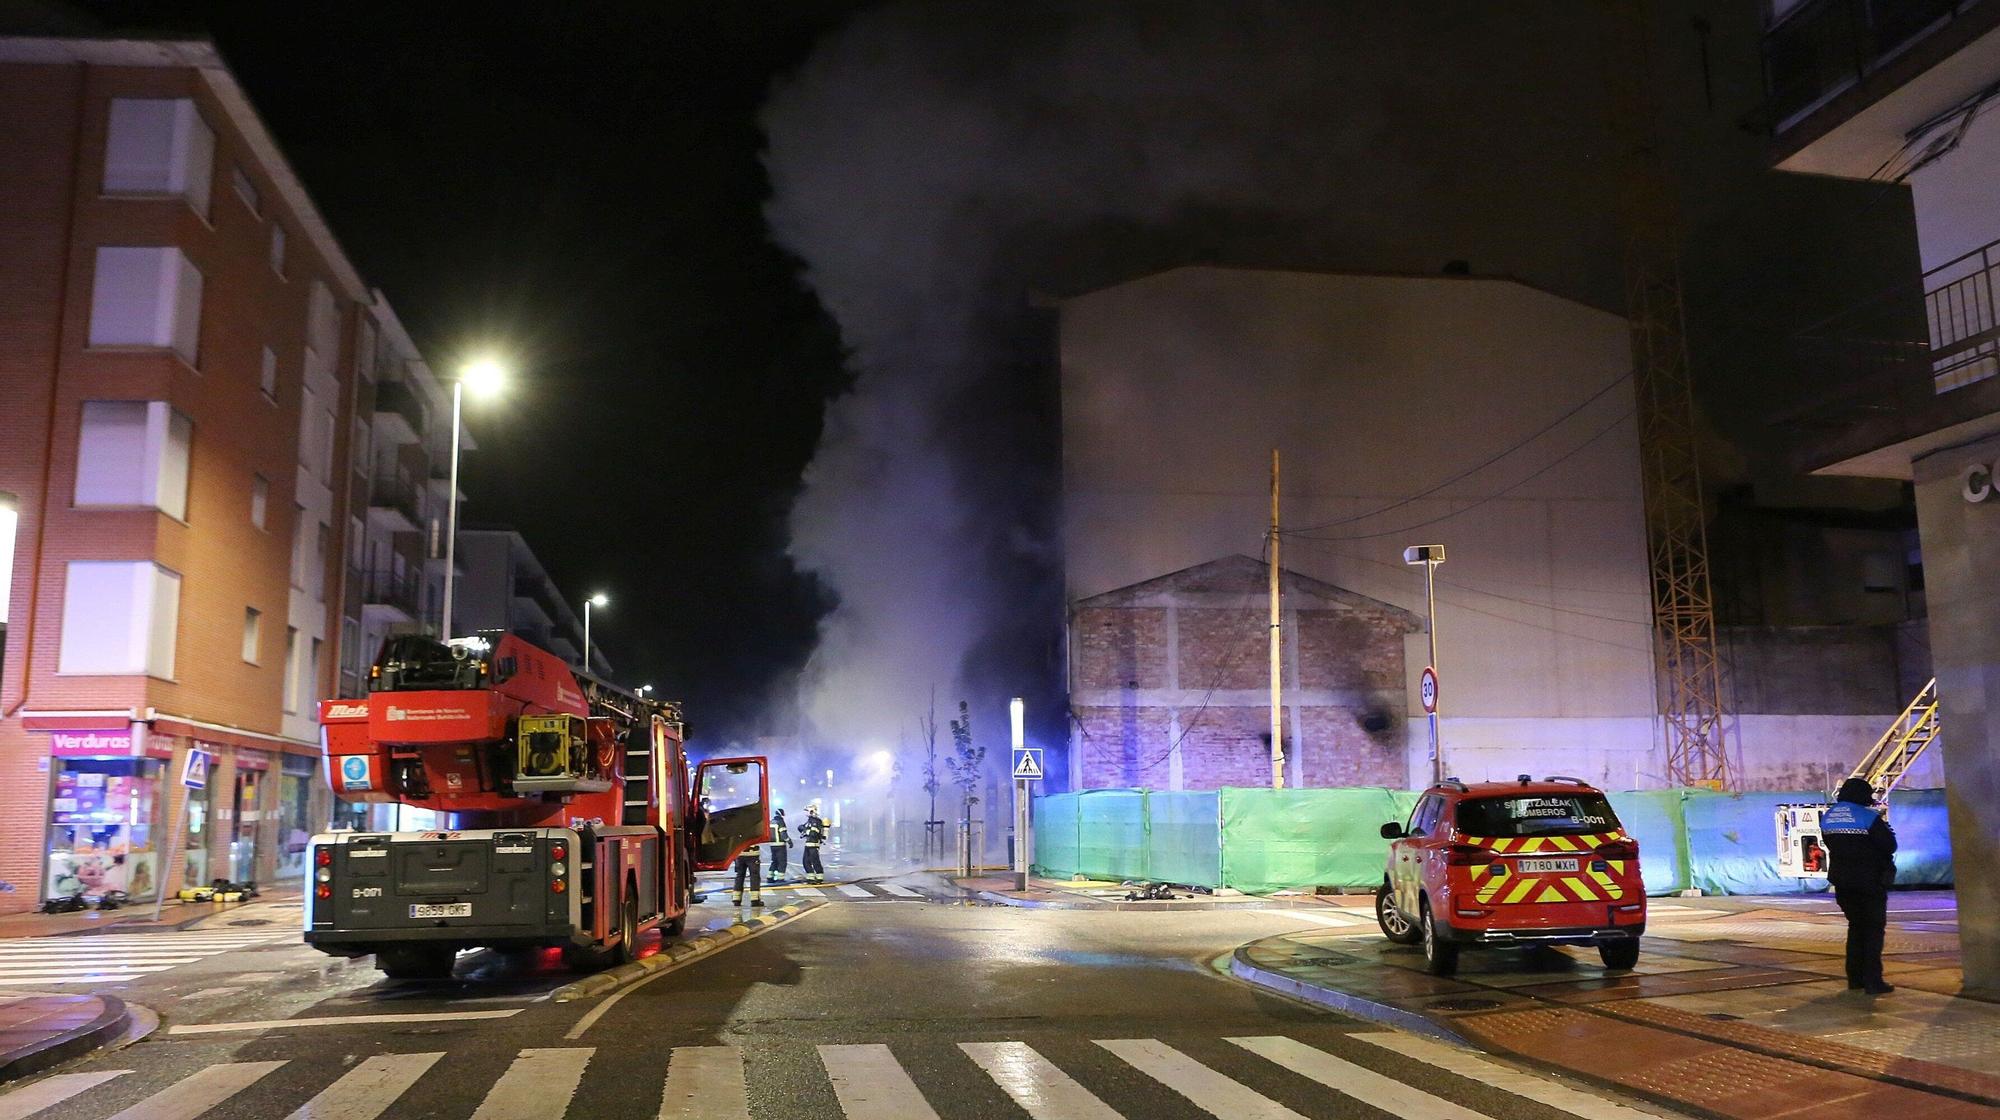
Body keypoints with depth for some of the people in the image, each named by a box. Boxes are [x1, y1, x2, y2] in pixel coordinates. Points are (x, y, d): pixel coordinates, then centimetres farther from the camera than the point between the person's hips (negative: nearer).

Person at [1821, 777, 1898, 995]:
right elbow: (1890, 845, -11)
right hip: (1870, 881, -6)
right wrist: (1884, 825, 7)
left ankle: (1855, 978, 18)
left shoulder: (1827, 816, 5)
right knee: (1874, 929, 1)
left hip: (1841, 881, 6)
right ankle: (1872, 981, -5)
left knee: (1856, 926, 18)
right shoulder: (1869, 817, -15)